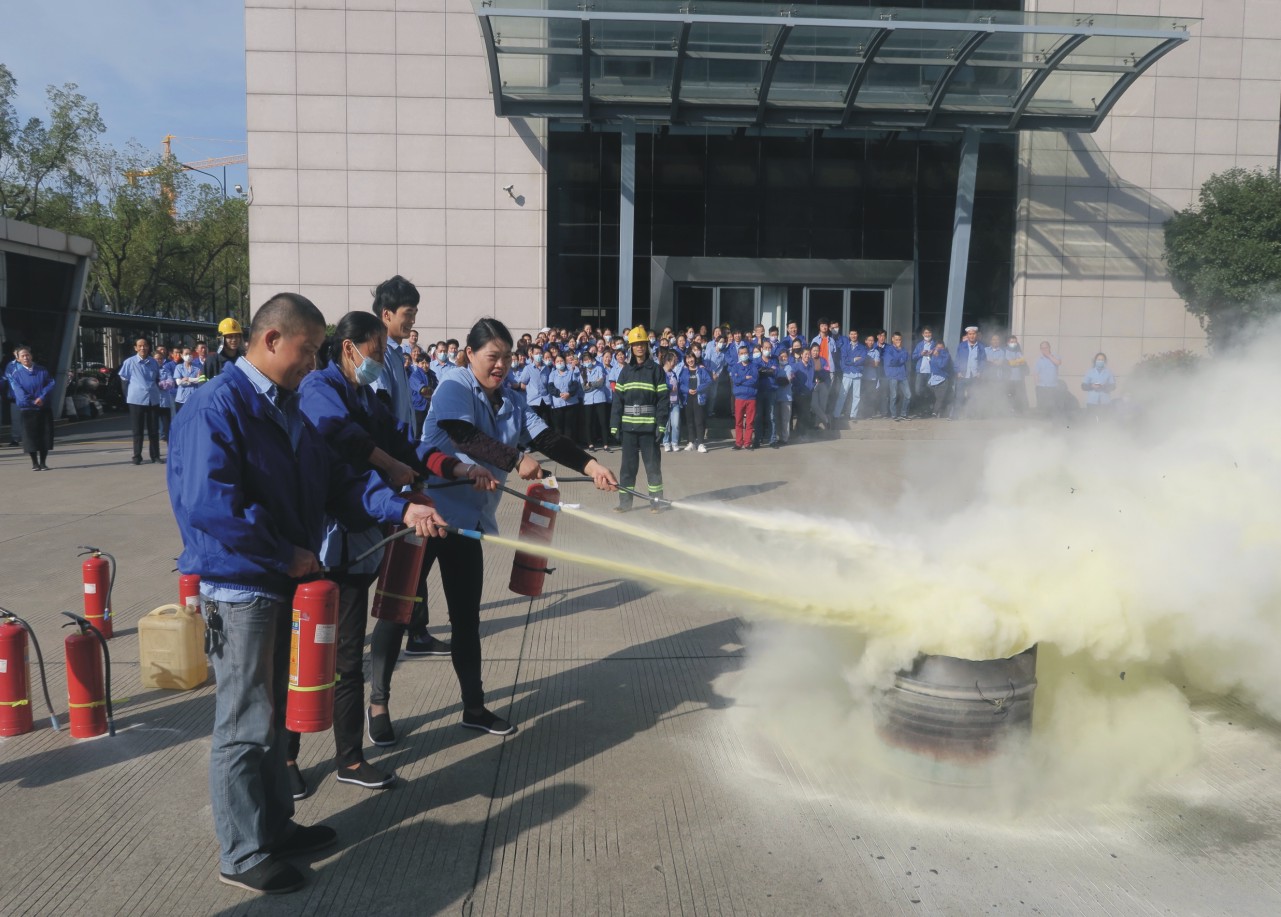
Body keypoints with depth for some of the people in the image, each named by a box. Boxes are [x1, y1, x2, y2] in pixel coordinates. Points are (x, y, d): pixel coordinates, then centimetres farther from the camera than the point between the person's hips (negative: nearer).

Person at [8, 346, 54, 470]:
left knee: (45, 435, 0)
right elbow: (18, 390, -7)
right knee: (30, 436, -2)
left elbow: (51, 384, -3)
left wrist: (42, 397, -18)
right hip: (27, 410, -2)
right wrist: (32, 402, -15)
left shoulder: (42, 371, 6)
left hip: (44, 408, 2)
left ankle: (43, 462, 10)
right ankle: (34, 463, 9)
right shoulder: (16, 374, 0)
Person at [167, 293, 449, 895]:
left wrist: (401, 509, -6)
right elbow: (208, 505, -27)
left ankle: (275, 826, 35)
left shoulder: (287, 408, 10)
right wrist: (287, 555, -19)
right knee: (245, 724, 3)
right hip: (239, 586, -9)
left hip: (286, 582, 9)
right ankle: (243, 855, 19)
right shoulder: (217, 407, -18)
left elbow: (336, 483, 8)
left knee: (275, 711, 19)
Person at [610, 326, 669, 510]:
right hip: (628, 425, 3)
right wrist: (615, 425, -1)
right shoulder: (625, 371, 9)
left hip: (648, 426, -2)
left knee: (652, 463, 5)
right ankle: (625, 501, 13)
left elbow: (663, 399, -3)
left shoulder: (656, 370, 1)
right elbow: (618, 399, 6)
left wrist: (661, 425, -10)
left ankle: (656, 500, 13)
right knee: (628, 464, 6)